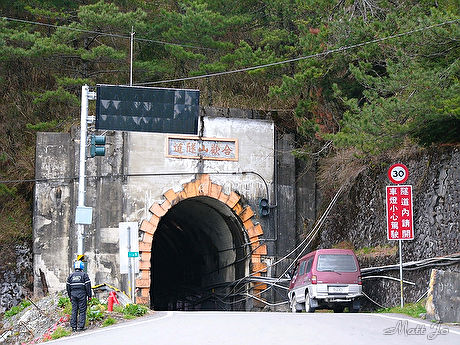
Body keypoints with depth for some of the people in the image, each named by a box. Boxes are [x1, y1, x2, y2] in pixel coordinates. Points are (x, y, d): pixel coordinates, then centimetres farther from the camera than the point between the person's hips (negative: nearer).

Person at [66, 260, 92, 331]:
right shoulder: (84, 275, -3)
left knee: (74, 310, 8)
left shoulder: (71, 275, 11)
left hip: (73, 294, 4)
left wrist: (70, 296, 21)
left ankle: (73, 326, 6)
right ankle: (81, 326, -7)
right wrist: (89, 295, 0)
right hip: (82, 294, -4)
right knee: (82, 311, -2)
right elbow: (88, 286, -6)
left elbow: (68, 286, 14)